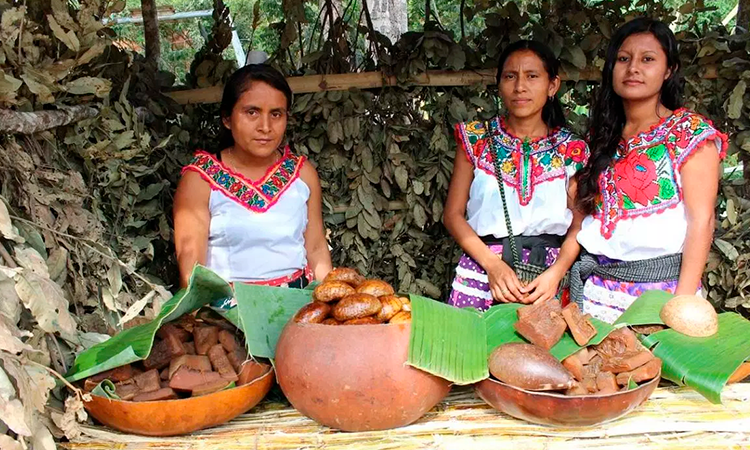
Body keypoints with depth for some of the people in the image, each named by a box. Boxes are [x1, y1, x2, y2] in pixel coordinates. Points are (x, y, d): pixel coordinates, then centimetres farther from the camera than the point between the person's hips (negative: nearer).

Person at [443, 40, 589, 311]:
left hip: (546, 274, 0)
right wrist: (493, 264, -11)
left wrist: (555, 273, -14)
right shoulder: (476, 139, 4)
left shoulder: (571, 150, 4)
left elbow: (579, 225, 3)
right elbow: (453, 213, 1)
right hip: (482, 265, 0)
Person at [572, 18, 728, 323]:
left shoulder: (692, 133, -4)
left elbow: (701, 220, -10)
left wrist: (684, 300, -17)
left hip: (661, 287, -4)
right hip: (596, 287, 4)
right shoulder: (603, 137, 10)